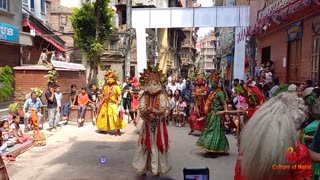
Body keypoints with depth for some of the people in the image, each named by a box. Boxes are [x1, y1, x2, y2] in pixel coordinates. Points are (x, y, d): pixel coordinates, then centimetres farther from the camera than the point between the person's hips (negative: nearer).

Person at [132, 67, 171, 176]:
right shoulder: (144, 97, 3)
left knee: (157, 145, 3)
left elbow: (164, 110, -13)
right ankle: (144, 168, 18)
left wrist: (154, 111, -28)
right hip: (147, 125, 2)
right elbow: (141, 110, -6)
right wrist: (146, 111, -27)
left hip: (159, 125, -2)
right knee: (146, 146, 6)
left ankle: (157, 168, 14)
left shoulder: (162, 97, -5)